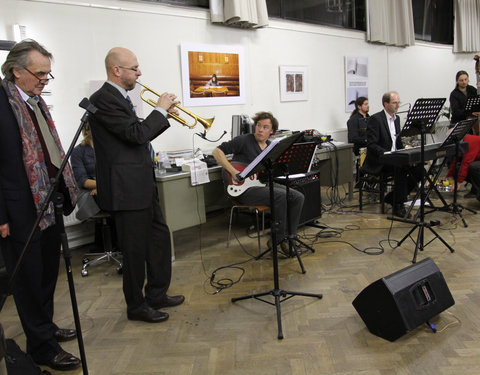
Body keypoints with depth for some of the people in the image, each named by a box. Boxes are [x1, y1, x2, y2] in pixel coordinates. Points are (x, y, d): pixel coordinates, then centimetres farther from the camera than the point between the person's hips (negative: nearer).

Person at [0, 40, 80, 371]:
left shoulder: (37, 102, 12)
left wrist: (65, 191, 11)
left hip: (49, 204, 8)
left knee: (48, 271, 20)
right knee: (29, 277, 7)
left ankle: (45, 325, 40)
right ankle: (41, 346, 23)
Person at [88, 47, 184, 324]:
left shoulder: (120, 98, 15)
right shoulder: (104, 99, -16)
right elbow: (136, 134, -23)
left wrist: (166, 115, 9)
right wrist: (160, 109, -11)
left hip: (142, 185, 10)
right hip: (126, 189, -10)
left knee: (160, 236, 17)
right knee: (135, 249, 3)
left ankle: (157, 293, 33)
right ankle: (136, 306, 22)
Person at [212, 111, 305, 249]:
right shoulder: (244, 140, -8)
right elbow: (217, 151, -13)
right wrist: (233, 172, -22)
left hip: (263, 183, 8)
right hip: (245, 188, -8)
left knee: (298, 197, -5)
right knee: (281, 195, -28)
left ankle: (288, 238, 2)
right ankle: (278, 239, -14)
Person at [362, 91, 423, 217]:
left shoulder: (396, 118, 16)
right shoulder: (375, 119, -10)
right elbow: (371, 145, -16)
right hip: (378, 162, -8)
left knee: (419, 168, -12)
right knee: (401, 169, -32)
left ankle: (393, 197, 0)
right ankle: (398, 205, -18)